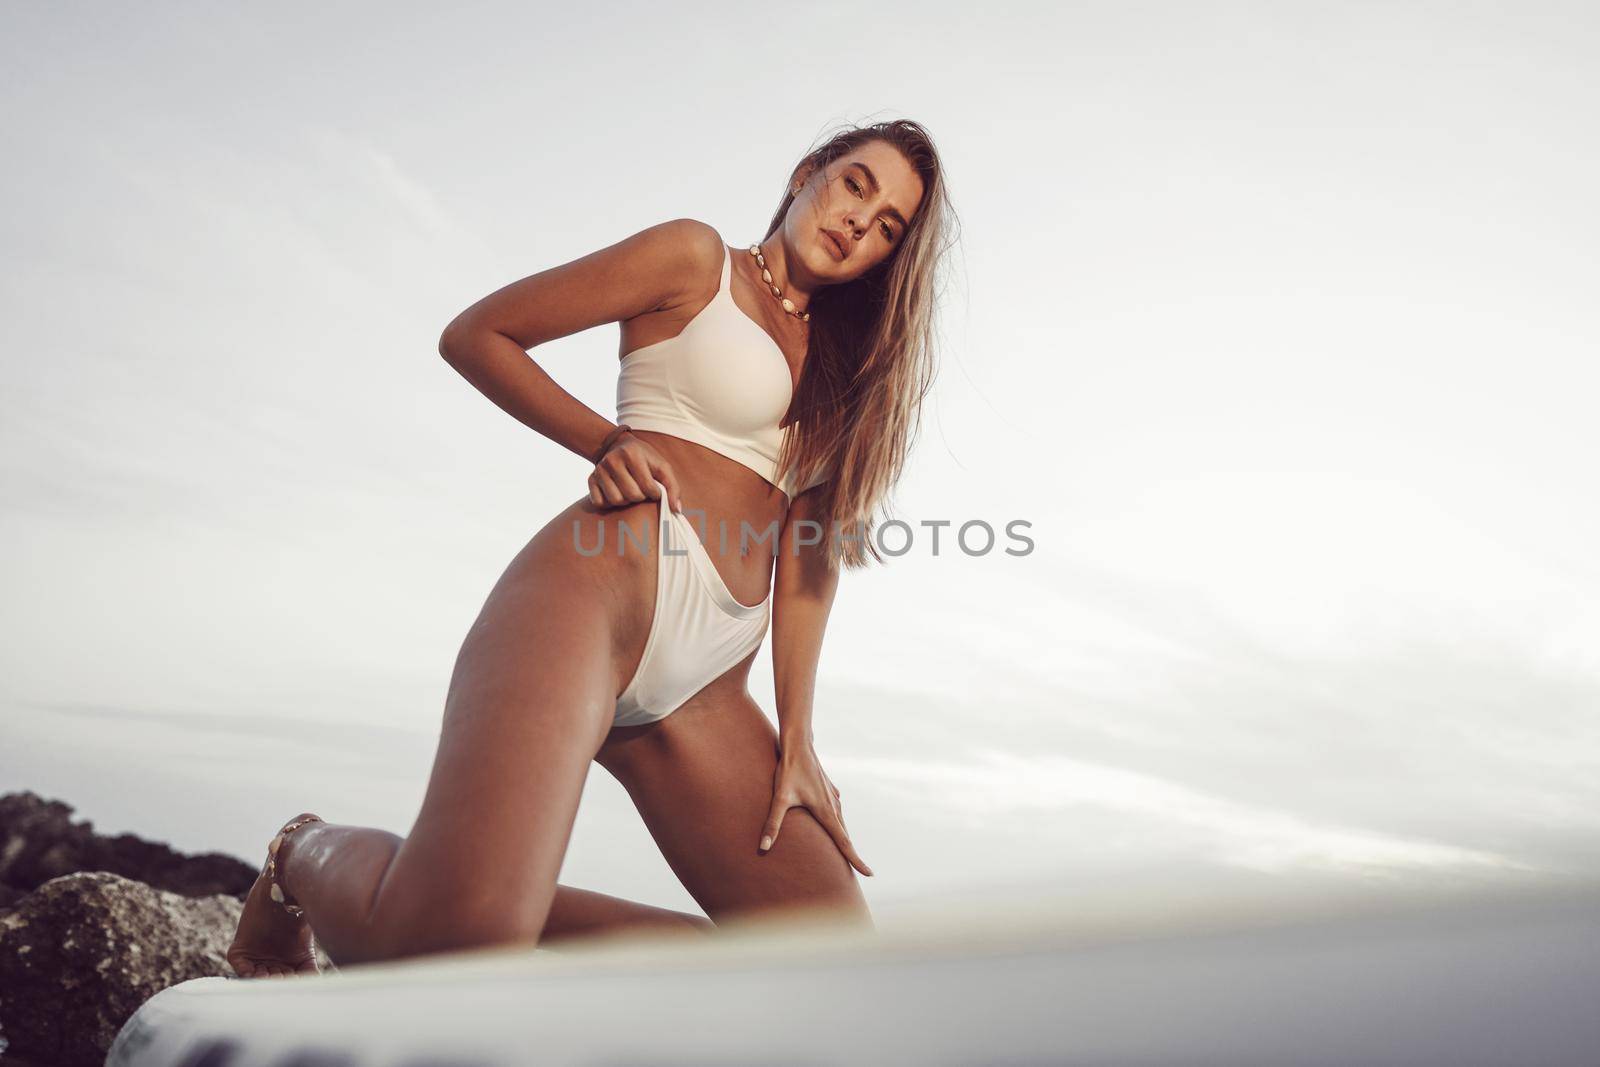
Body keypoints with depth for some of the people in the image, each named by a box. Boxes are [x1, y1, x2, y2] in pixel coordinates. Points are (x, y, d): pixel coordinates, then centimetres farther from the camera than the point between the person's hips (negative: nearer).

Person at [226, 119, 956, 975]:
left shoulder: (839, 367, 25)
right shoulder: (695, 258, 10)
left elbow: (808, 553, 14)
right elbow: (473, 335, 9)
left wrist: (796, 737, 4)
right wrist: (605, 443, -3)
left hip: (707, 690, 7)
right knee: (452, 932, -28)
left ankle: (511, 933, 2)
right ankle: (312, 855, 8)